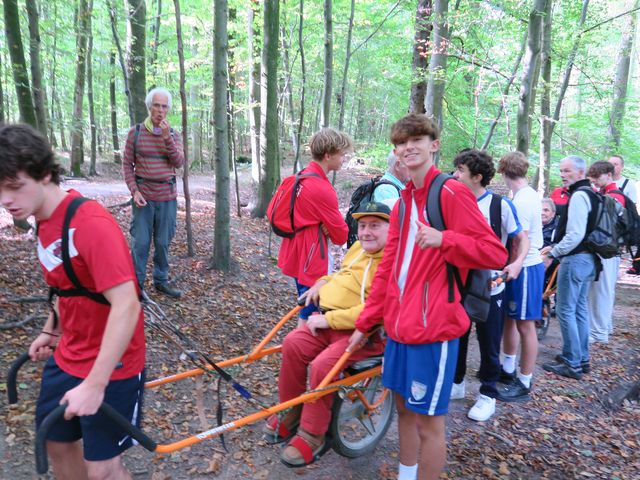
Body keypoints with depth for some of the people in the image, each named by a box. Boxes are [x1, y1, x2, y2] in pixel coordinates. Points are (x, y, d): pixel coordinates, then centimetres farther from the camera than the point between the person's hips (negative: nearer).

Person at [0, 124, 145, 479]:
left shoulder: (92, 223, -27)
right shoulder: (45, 222, 1)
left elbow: (126, 305, -31)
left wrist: (94, 384, -30)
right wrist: (51, 330, 17)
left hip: (110, 366, -8)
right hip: (66, 358, 8)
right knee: (57, 442, 23)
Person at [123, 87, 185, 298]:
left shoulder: (173, 134, 7)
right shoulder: (135, 132, 1)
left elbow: (179, 163, -6)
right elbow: (127, 164, 2)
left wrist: (167, 137, -16)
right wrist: (134, 191, -8)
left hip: (167, 196, 2)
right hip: (143, 195, -2)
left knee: (163, 241, 7)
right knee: (140, 241, -1)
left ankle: (161, 280, 20)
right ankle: (137, 283, 10)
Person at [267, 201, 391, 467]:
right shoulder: (357, 247, 12)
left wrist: (328, 319, -25)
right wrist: (323, 282, 10)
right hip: (330, 320, 8)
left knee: (322, 365, -26)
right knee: (292, 344, -13)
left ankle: (312, 436, -3)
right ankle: (292, 411, 8)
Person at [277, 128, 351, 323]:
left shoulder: (303, 176, 7)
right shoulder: (321, 189, -22)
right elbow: (341, 235, -15)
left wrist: (325, 226, -7)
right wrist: (330, 228, 5)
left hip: (297, 254, 10)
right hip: (310, 260, -10)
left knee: (307, 310, 21)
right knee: (310, 315, -1)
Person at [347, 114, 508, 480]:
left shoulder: (452, 193, -10)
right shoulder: (402, 203, 12)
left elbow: (496, 254, -13)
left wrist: (443, 239, -28)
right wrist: (365, 323, 14)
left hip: (432, 327, -7)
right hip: (399, 324, 8)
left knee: (429, 420, 5)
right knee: (405, 408, 20)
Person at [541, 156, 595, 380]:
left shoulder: (578, 195, -16)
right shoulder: (588, 193, 15)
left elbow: (575, 235, -24)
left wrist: (553, 254, -15)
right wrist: (555, 248, 13)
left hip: (575, 260, -10)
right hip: (586, 258, 10)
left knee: (565, 310, -3)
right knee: (579, 309, 16)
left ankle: (571, 363, 4)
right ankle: (582, 359, 25)